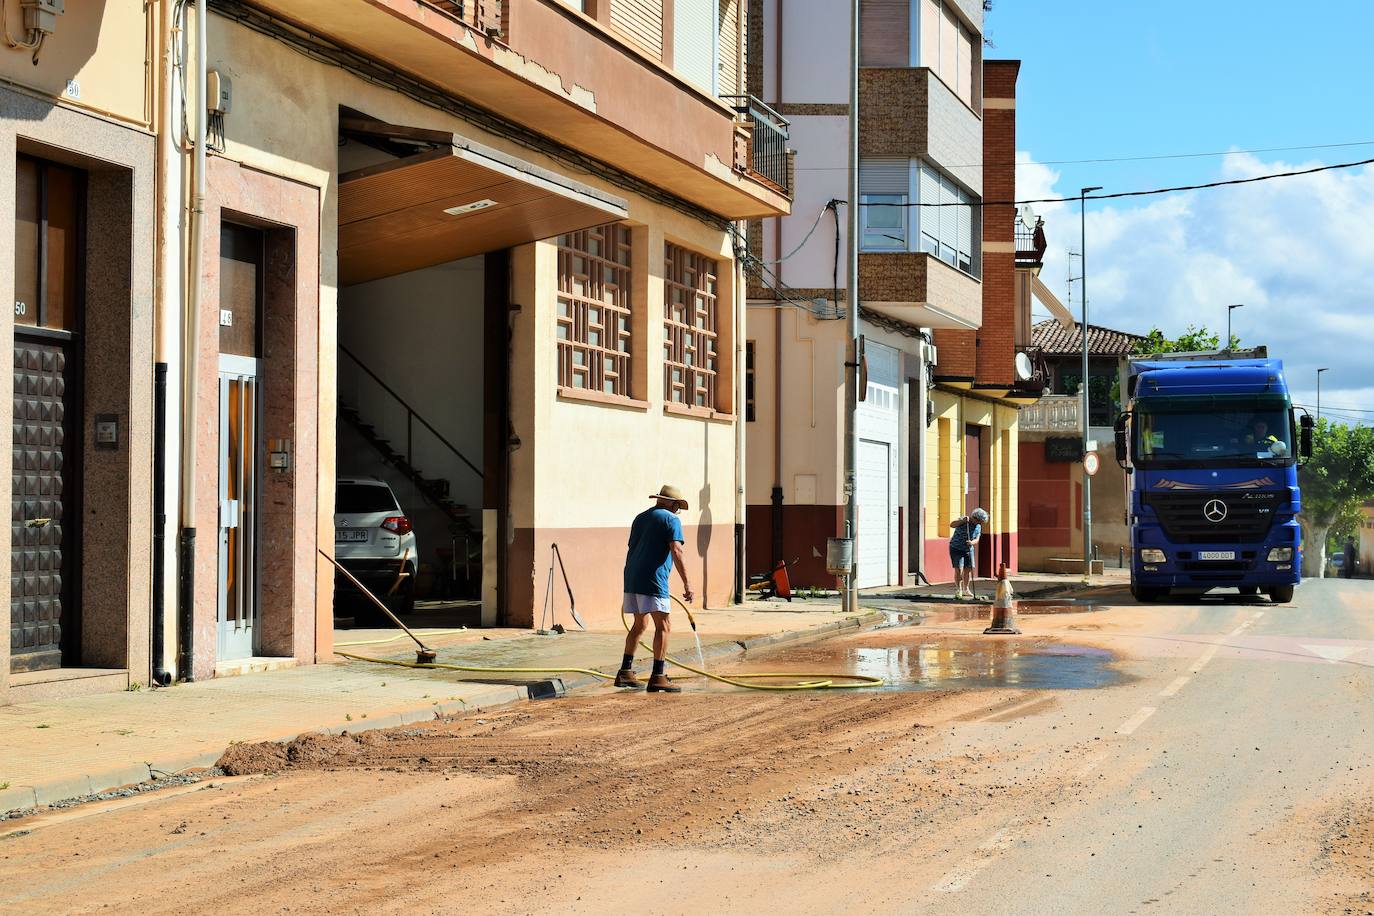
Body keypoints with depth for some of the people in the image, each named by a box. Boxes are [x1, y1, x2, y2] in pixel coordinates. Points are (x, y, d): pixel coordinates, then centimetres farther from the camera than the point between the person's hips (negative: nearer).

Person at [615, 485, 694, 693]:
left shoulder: (640, 518, 21)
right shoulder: (671, 520, -2)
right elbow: (676, 552, -14)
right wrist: (687, 583, -14)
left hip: (631, 577, 8)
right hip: (652, 580, -8)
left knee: (639, 624, 20)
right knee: (663, 625, -6)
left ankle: (625, 672, 19)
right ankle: (658, 677, -12)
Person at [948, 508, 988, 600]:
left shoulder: (978, 527, -2)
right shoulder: (962, 520, -16)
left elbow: (976, 540, -10)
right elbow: (952, 525, -30)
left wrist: (972, 542, -32)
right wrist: (963, 520, -39)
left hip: (968, 549, 5)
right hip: (956, 548, -5)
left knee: (968, 569, 3)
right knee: (958, 569, -13)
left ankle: (966, 590, 16)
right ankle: (958, 590, -5)